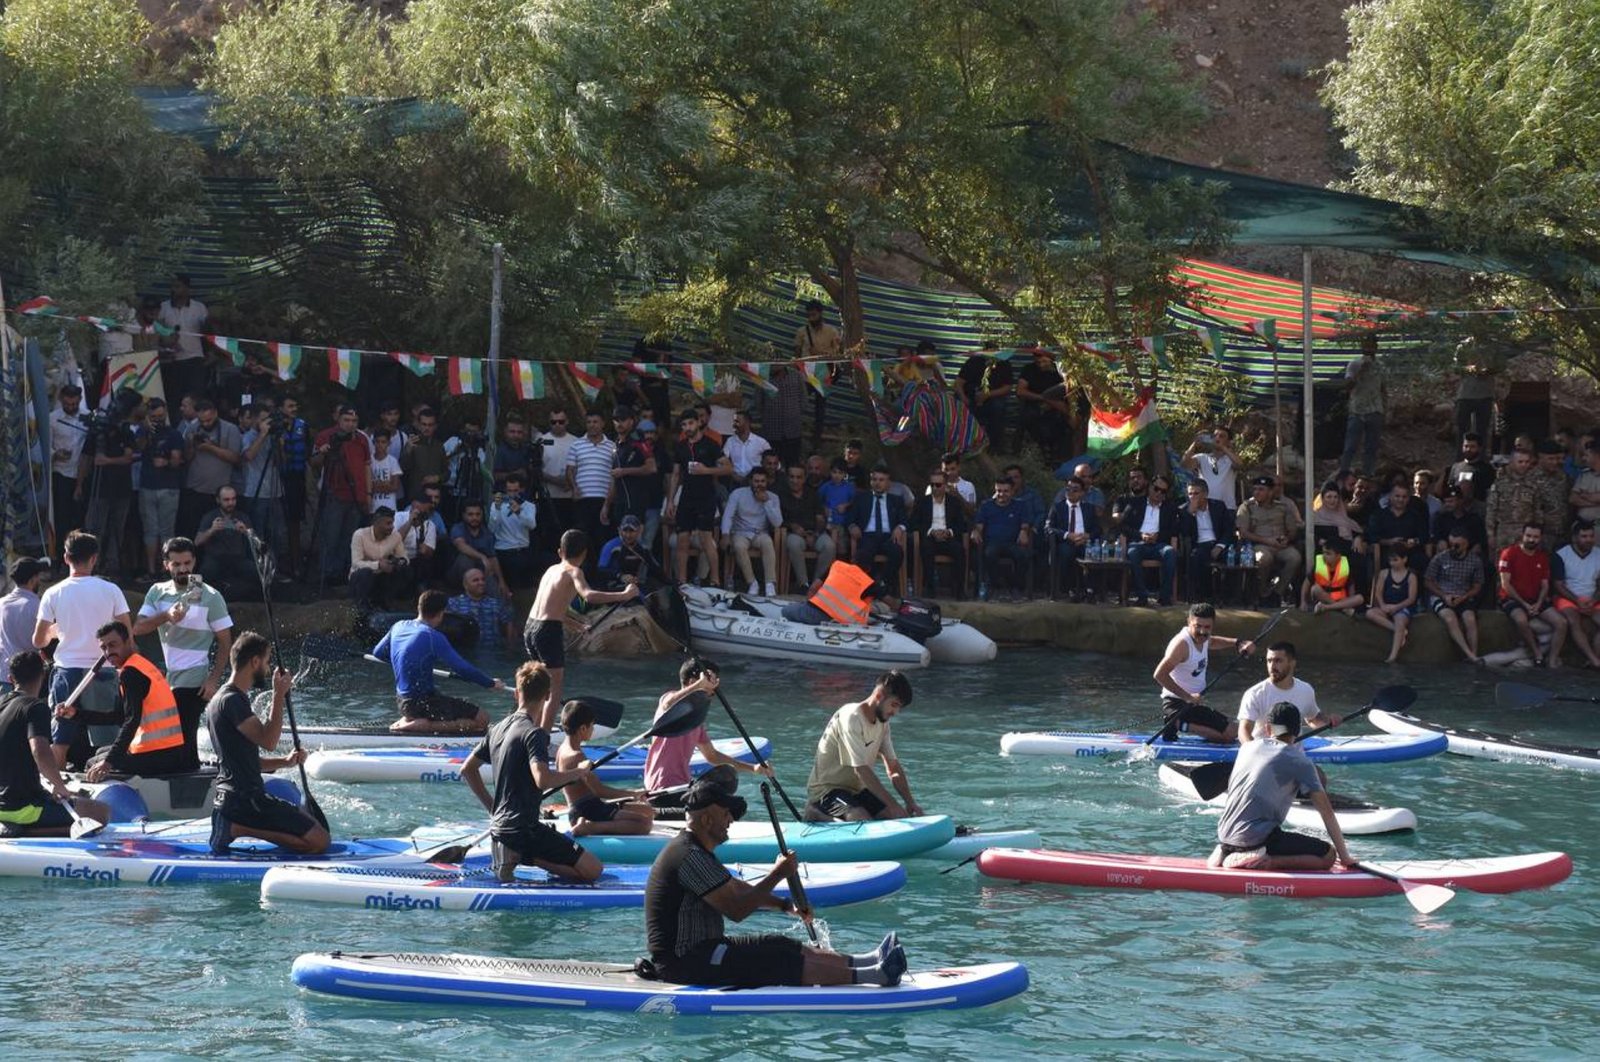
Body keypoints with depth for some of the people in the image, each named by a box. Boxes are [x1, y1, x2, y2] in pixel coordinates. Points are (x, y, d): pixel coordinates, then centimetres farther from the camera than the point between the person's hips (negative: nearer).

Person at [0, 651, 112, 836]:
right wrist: (59, 786, -17)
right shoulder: (34, 707, -15)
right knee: (101, 813, -7)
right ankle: (24, 833, -14)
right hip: (23, 808, -9)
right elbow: (40, 752, -31)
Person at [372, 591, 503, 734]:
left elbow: (378, 653, 21)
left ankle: (407, 720, 9)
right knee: (481, 719, -10)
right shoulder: (433, 637, -17)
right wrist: (491, 684, -6)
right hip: (423, 702, -9)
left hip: (403, 700, 9)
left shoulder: (399, 627, 5)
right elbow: (463, 668, -18)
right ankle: (424, 726, -14)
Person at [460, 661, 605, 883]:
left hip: (499, 826, 8)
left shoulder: (499, 728, 12)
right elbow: (542, 779, -28)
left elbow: (467, 770, 18)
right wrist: (578, 772, -13)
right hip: (524, 829, -8)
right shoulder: (534, 733, -14)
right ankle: (523, 857, -15)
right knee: (592, 869, -9)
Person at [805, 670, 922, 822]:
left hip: (856, 789, 9)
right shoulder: (851, 718, -22)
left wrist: (910, 802, -6)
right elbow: (861, 770, -26)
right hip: (826, 790, -9)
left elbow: (893, 768, 8)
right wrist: (892, 804, -27)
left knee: (900, 818, -10)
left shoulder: (882, 722, 7)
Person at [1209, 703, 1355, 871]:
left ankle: (1226, 852, 9)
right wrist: (1344, 856, 1)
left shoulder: (1247, 748, 15)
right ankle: (1264, 862, -16)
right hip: (1258, 837, -7)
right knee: (1328, 856, -2)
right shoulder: (1299, 761, -2)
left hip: (1225, 836, 7)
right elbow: (1326, 810, -4)